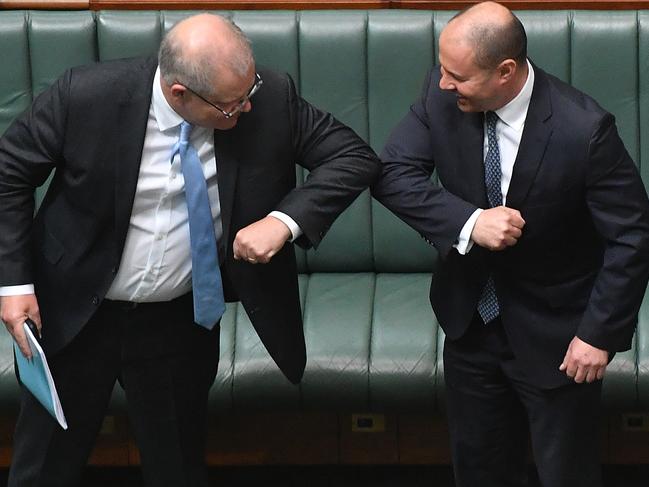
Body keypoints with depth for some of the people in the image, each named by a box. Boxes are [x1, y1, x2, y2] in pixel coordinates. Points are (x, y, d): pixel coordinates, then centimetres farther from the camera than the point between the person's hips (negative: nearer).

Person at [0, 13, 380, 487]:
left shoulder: (271, 98, -19)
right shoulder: (86, 95, -24)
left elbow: (355, 156, -12)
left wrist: (285, 220, -27)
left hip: (181, 321, 2)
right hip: (73, 314, -1)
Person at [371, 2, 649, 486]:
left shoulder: (584, 130, -27)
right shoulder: (442, 93, -14)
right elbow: (393, 172, -15)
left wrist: (600, 334, -18)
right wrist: (470, 223, -29)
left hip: (553, 334, -4)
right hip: (471, 318, 4)